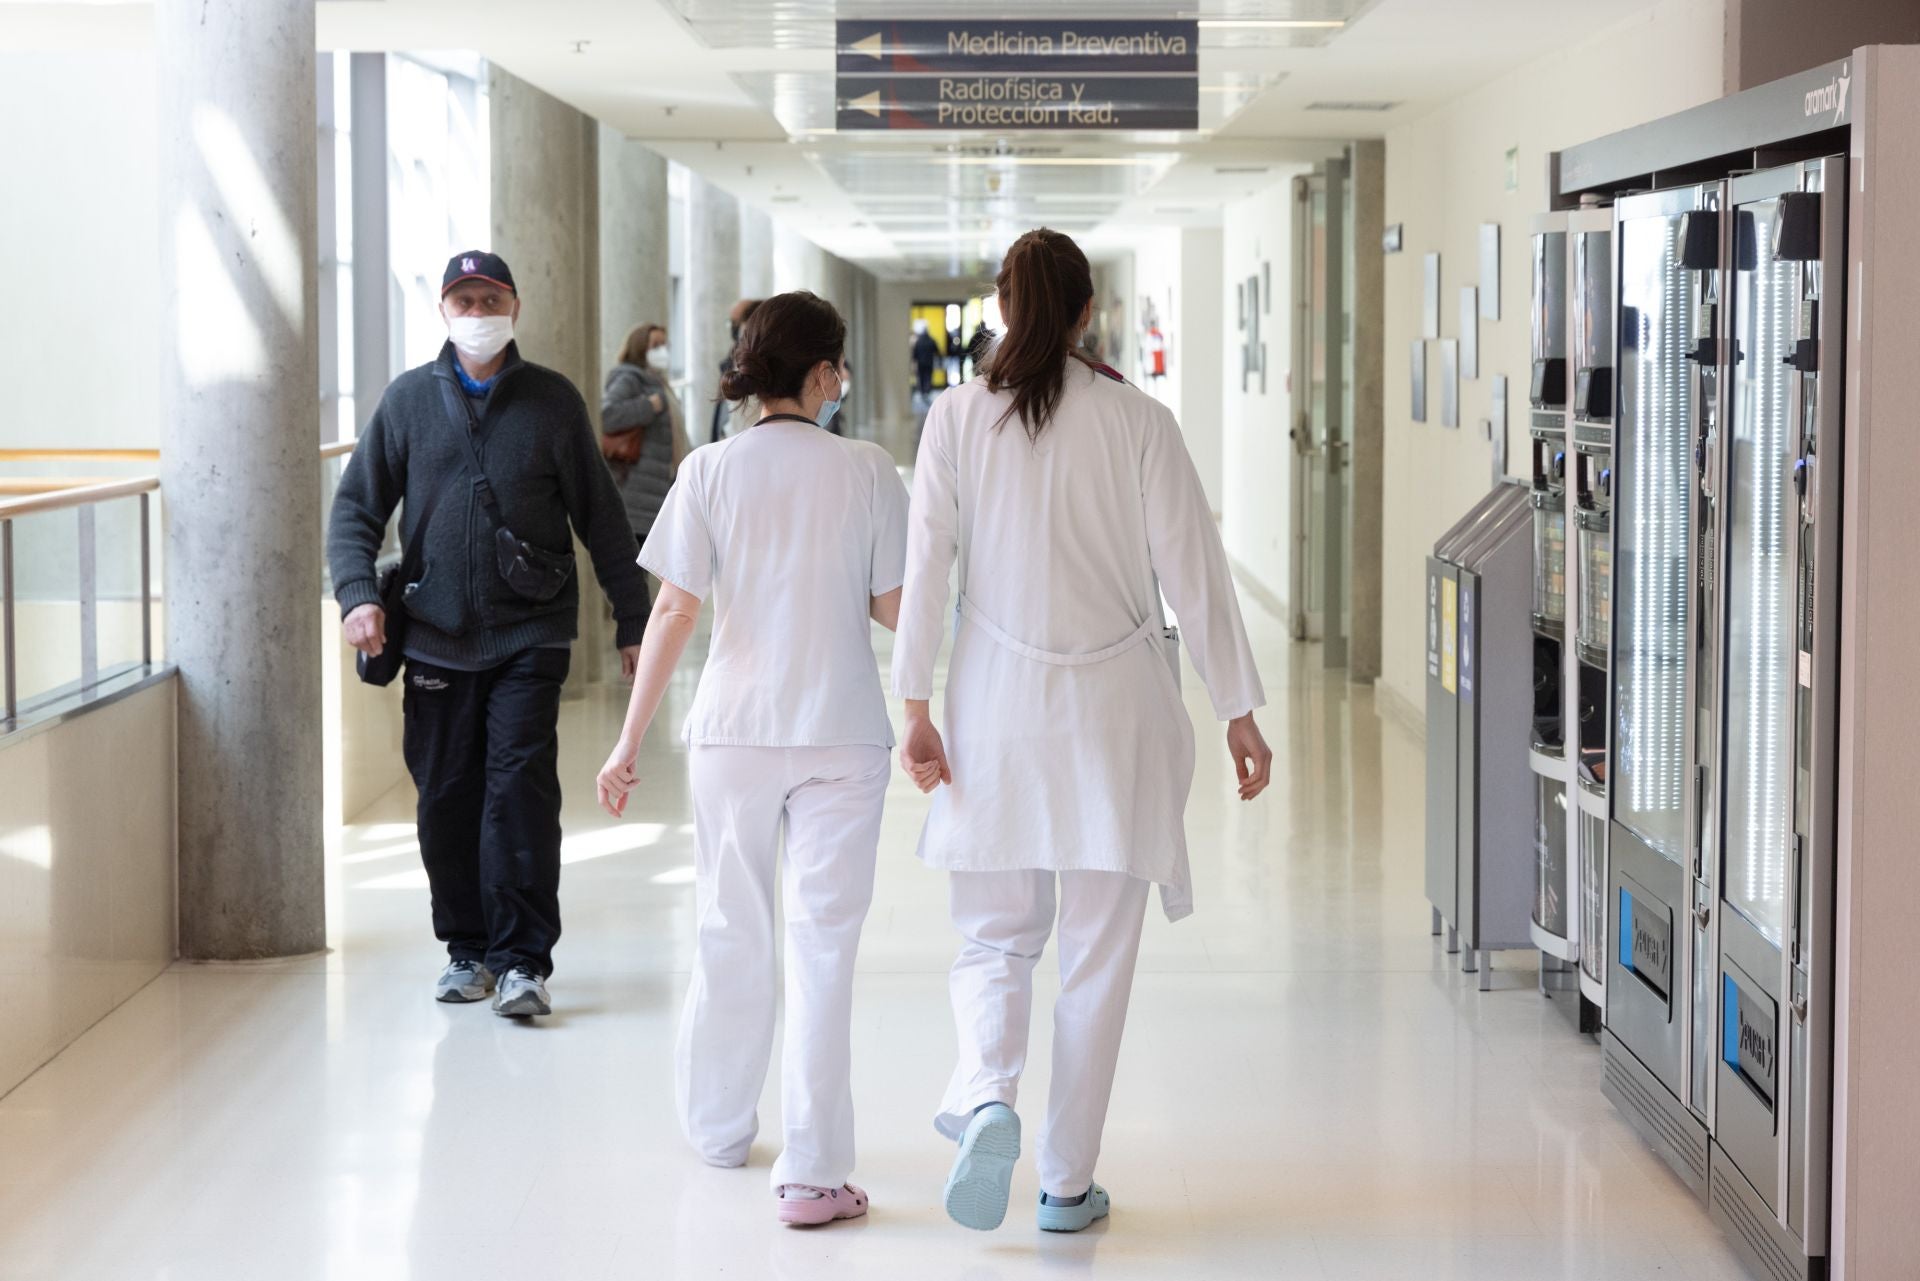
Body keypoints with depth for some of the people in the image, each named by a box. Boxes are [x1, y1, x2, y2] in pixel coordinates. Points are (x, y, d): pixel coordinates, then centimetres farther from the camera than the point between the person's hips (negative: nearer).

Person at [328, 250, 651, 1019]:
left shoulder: (552, 401, 4)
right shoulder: (408, 400, 7)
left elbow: (600, 517, 8)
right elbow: (357, 507, 9)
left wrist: (632, 619, 8)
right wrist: (358, 594, -7)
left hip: (529, 637, -2)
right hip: (435, 639, 2)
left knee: (521, 790, -10)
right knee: (446, 799, 6)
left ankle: (522, 959, -5)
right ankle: (466, 948, 21)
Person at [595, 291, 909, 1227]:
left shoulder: (711, 470, -3)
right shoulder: (868, 471, -5)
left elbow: (673, 611, -6)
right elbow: (895, 610, -2)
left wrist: (630, 740, -2)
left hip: (735, 729, 2)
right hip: (842, 733, -2)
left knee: (730, 936, 17)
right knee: (821, 946, 2)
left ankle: (719, 1128, 33)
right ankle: (811, 1175, 1)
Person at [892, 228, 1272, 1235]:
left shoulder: (957, 417, -2)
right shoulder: (1138, 423, -4)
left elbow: (925, 571, -4)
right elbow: (1194, 575, -4)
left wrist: (915, 710, 1)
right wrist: (1237, 713, 3)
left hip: (997, 708, 1)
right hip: (1116, 709, -1)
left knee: (994, 935, 14)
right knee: (1097, 952, 9)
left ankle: (986, 1095, -13)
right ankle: (1068, 1180, 14)